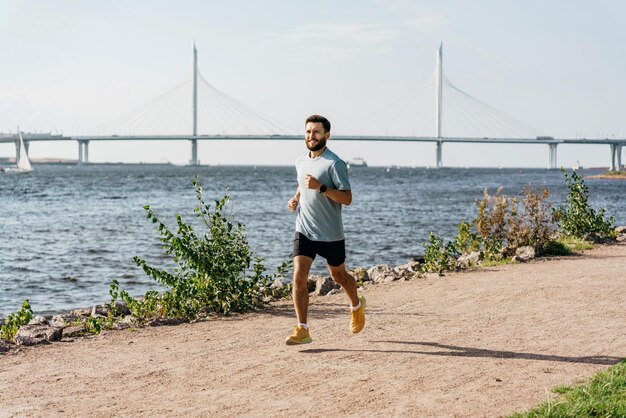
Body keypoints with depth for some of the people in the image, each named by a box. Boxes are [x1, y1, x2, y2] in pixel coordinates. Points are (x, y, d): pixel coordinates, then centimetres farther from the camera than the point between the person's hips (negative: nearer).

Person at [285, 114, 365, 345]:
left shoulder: (335, 164, -14)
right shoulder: (301, 162, 8)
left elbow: (347, 198, -18)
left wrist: (320, 187, -29)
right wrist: (295, 199, 7)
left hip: (331, 233, -4)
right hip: (304, 230, 4)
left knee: (338, 276, 14)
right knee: (299, 277, -11)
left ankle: (357, 306, 45)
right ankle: (302, 330, -9)